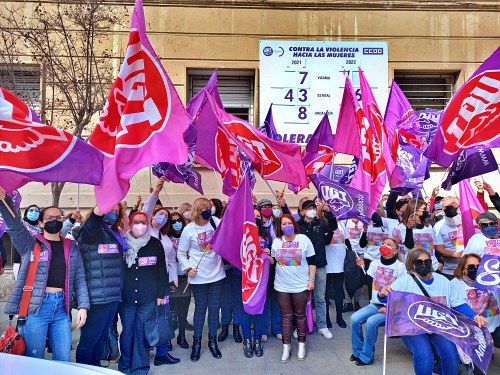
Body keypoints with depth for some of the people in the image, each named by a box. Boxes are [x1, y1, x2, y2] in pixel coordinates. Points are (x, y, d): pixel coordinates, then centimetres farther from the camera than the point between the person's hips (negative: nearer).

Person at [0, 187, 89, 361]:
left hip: (61, 307, 3)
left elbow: (79, 278, 9)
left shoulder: (71, 247, 12)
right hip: (35, 307, -3)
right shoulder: (30, 244, 4)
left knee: (63, 359, 8)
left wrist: (83, 306, 0)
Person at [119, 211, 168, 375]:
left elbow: (162, 270, 3)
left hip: (148, 298, 0)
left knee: (142, 332, 6)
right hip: (126, 298, 0)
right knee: (127, 332, 9)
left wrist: (161, 294, 1)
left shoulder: (155, 244, 0)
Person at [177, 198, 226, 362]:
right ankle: (197, 342, 28)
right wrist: (188, 268, -11)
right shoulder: (189, 229, -8)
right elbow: (181, 253, 0)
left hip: (216, 273, 2)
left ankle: (213, 341, 29)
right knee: (200, 308, 9)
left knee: (214, 308, 11)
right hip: (199, 276, -2)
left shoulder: (216, 222, -3)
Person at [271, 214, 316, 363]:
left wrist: (311, 279, -7)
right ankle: (286, 346, 21)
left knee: (300, 315, 10)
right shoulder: (276, 241, 4)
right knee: (286, 316, 9)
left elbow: (312, 261, -2)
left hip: (300, 285, -2)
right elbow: (273, 261, 13)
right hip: (282, 286, 2)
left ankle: (301, 344, 26)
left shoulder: (304, 239, -4)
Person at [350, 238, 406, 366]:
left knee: (371, 322, -28)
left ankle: (366, 357, -9)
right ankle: (357, 351, 6)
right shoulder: (375, 263, 4)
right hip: (374, 304, 5)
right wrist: (362, 267, -16)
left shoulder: (400, 266, -8)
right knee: (354, 319, -16)